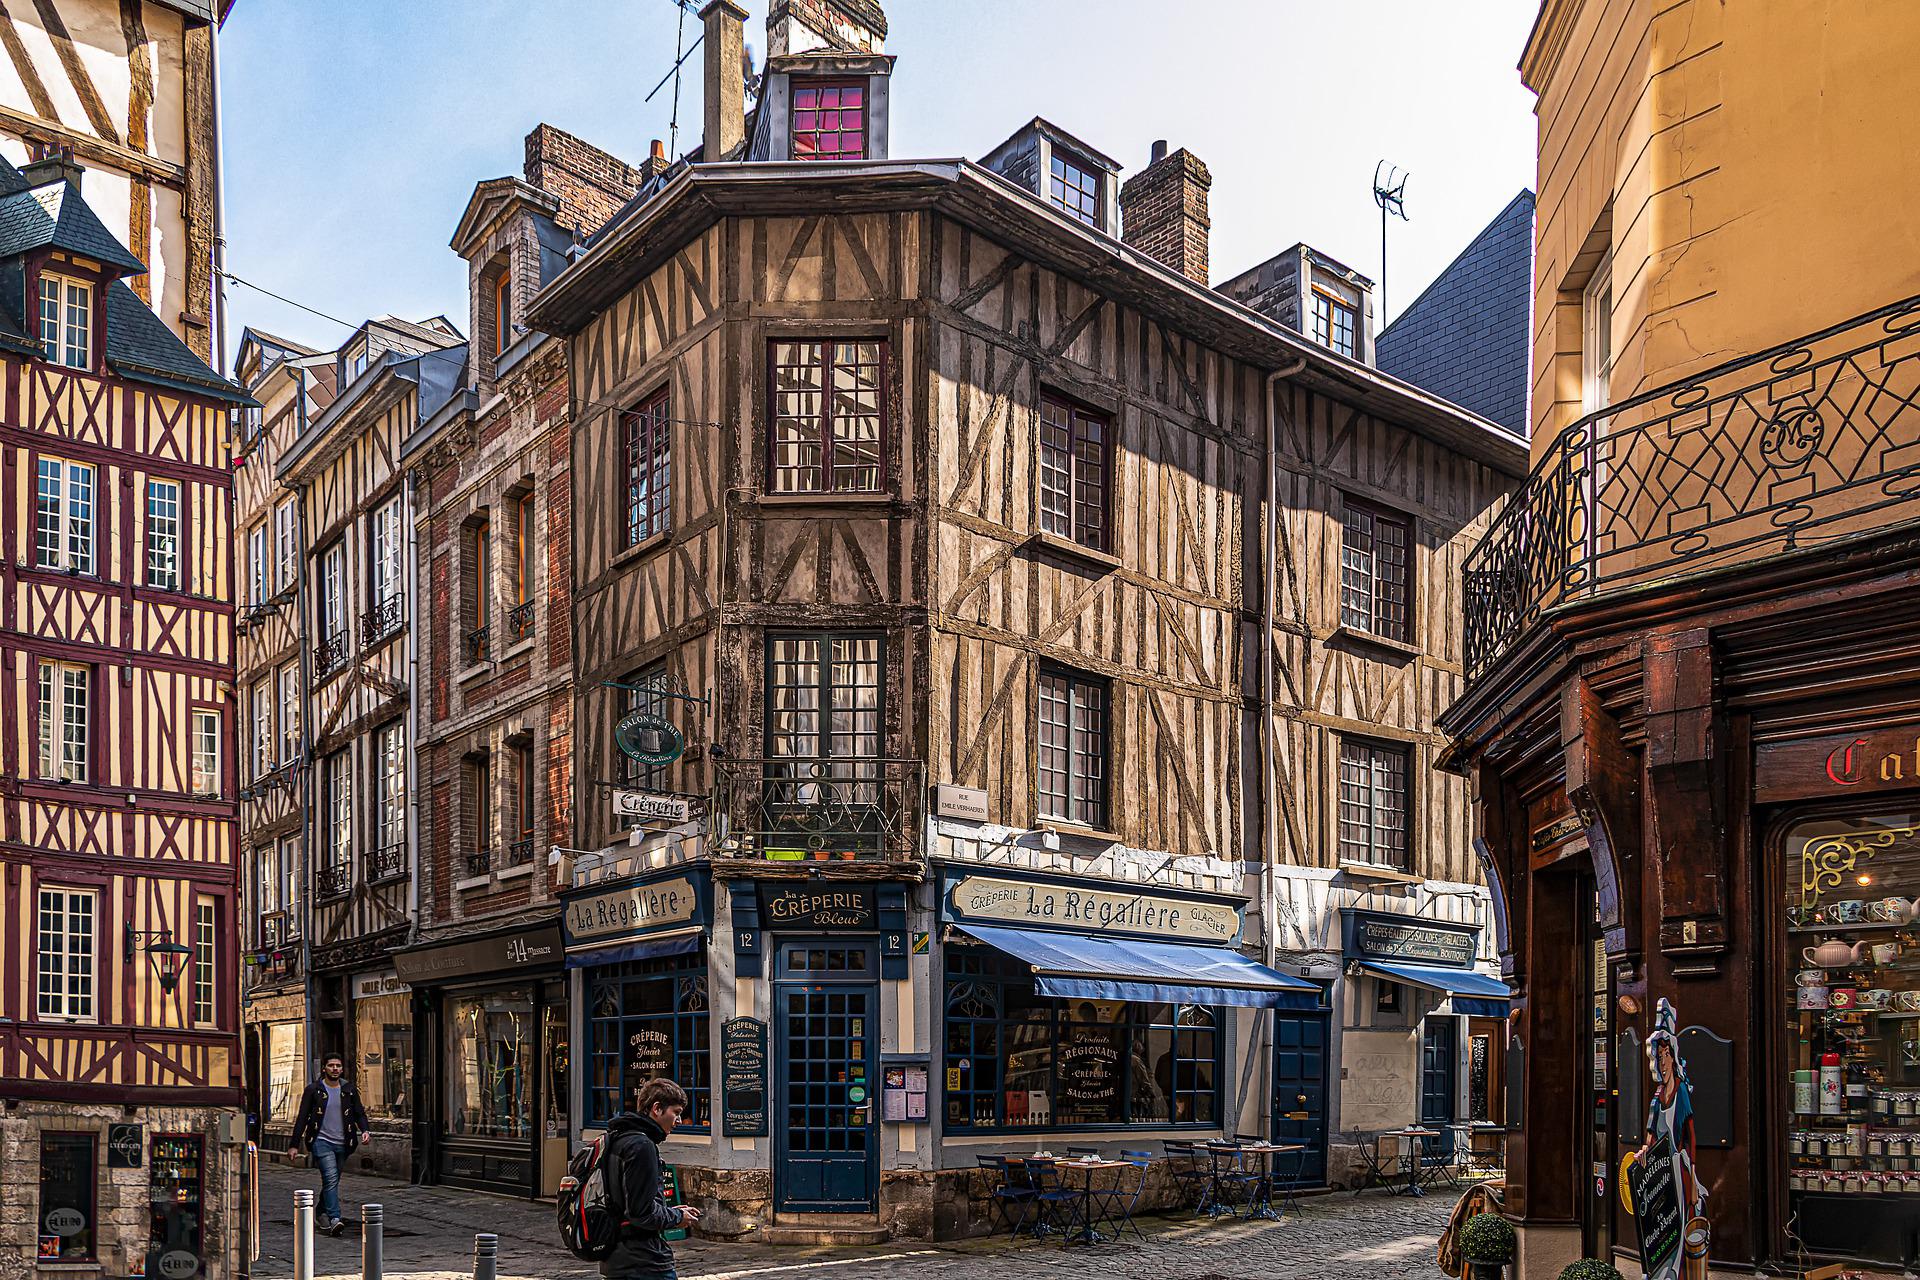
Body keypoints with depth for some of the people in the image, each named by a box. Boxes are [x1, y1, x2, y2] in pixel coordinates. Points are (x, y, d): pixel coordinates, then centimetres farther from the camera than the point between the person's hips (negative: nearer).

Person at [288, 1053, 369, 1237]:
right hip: (321, 1141, -4)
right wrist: (294, 1144, -1)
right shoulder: (314, 1089, 0)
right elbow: (302, 1118, 1)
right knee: (331, 1177, -19)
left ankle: (322, 1214, 30)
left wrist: (364, 1129, -10)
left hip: (342, 1144, 4)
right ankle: (334, 1220, -24)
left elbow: (359, 1113, 10)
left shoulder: (349, 1089, 7)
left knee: (332, 1181, 12)